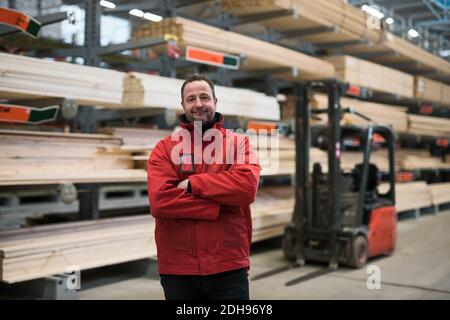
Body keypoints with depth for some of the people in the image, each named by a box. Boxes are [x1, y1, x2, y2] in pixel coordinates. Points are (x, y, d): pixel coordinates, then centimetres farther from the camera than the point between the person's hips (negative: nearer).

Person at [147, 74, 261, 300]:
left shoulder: (238, 143, 4)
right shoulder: (164, 148, 3)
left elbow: (247, 186, -15)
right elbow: (159, 200, -12)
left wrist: (193, 184, -12)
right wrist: (218, 207, -14)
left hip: (229, 267, 0)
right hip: (177, 269, 1)